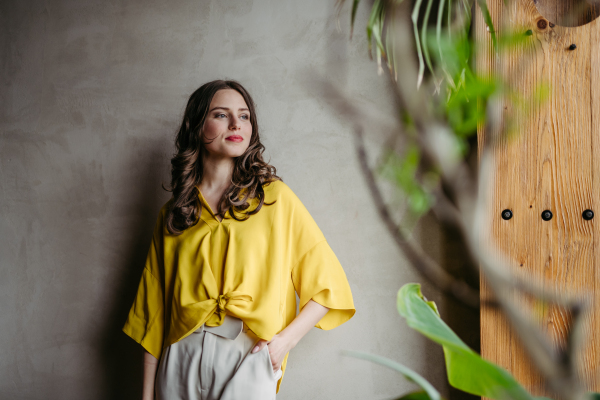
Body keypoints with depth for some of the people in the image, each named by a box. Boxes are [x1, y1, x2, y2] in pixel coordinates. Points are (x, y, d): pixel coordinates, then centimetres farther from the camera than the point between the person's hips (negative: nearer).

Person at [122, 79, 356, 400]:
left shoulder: (274, 198, 1)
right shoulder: (171, 214, 9)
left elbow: (328, 284, 2)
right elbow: (154, 311, 9)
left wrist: (286, 338, -10)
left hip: (247, 360, -2)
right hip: (180, 360, 2)